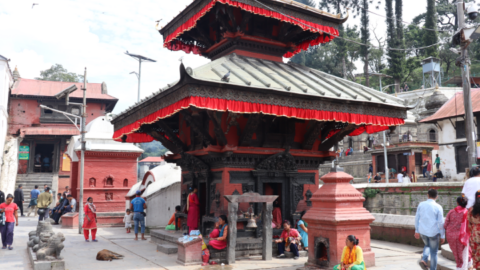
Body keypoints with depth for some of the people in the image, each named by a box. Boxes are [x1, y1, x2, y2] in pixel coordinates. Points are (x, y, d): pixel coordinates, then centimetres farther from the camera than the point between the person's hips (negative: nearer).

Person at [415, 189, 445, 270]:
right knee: (433, 252, 12)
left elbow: (417, 218, 5)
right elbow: (441, 223, -7)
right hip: (434, 232, -3)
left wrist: (417, 231, 16)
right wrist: (442, 236, 1)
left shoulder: (421, 204, -1)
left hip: (423, 231, 3)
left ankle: (423, 259, 6)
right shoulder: (438, 207, -10)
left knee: (427, 246, 28)